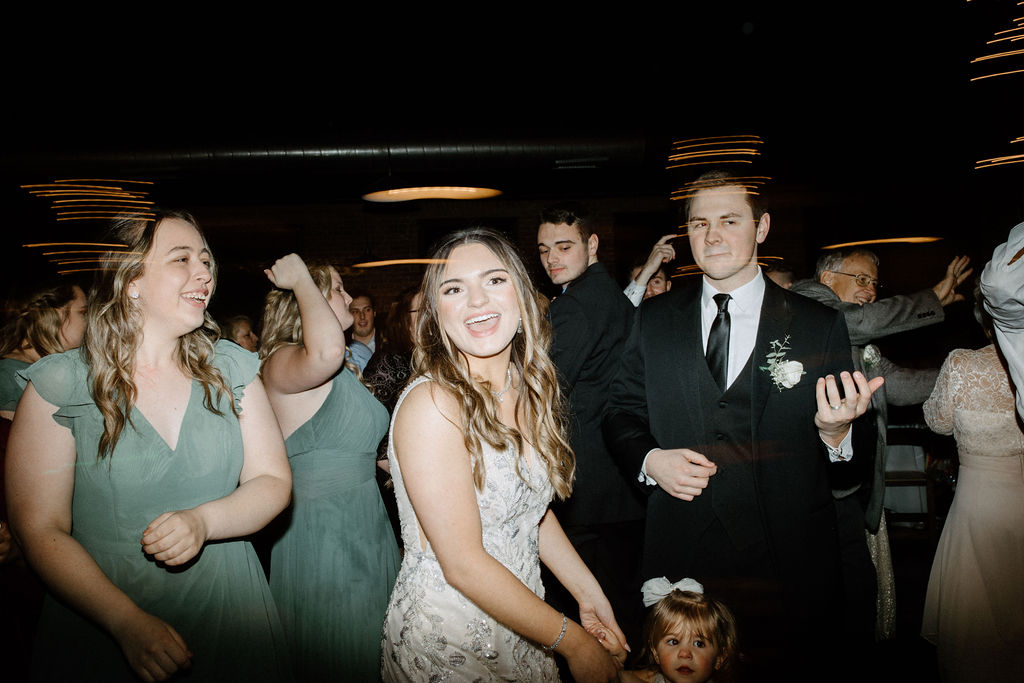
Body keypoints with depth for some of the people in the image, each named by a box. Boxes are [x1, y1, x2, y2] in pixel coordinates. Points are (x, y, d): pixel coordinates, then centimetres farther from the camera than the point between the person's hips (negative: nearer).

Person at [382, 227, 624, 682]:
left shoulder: (528, 391, -1)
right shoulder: (431, 405, -23)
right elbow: (463, 564, -23)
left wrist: (590, 594, 3)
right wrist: (573, 641, -16)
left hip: (521, 619, 6)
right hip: (446, 637, -6)